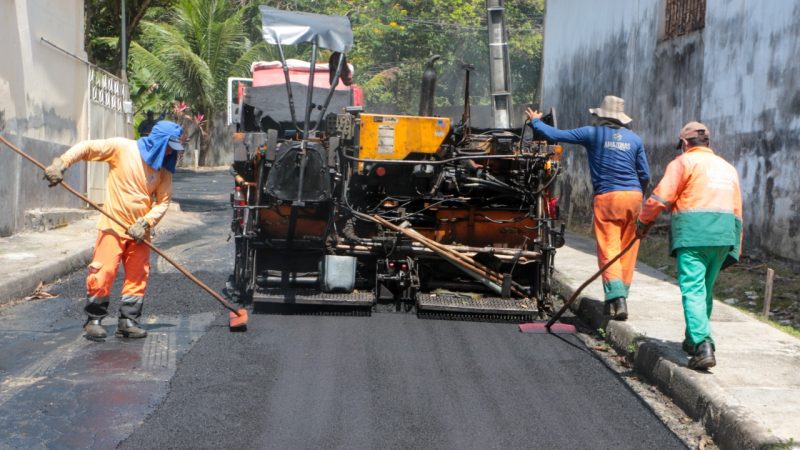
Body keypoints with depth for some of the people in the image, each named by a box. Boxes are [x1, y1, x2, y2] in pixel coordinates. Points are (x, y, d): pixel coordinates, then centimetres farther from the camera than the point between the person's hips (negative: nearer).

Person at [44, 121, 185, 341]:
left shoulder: (164, 168, 1)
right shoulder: (122, 148, -10)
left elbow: (163, 201, -1)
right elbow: (87, 148, -11)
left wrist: (146, 223, -15)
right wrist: (62, 163, -25)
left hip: (139, 230, 4)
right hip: (113, 225, -4)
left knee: (138, 276, 5)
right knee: (103, 272, -7)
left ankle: (128, 321, 15)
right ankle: (94, 320, 7)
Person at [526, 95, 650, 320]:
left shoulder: (593, 134, 1)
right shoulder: (634, 138, 11)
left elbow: (556, 135, 4)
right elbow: (645, 175, 12)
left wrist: (535, 121, 20)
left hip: (607, 196, -4)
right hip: (633, 195, 4)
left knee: (608, 248, -5)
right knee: (628, 249, 11)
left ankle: (616, 296, -19)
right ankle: (621, 294, 17)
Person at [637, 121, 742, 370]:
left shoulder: (684, 162, 5)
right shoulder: (728, 167, 25)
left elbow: (661, 197, -5)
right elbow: (737, 210, 22)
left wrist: (643, 222, 9)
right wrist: (734, 247, 22)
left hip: (693, 231, -6)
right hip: (725, 234, 6)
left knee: (693, 289, -9)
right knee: (705, 289, 18)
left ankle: (703, 345, -22)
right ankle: (693, 340, 27)